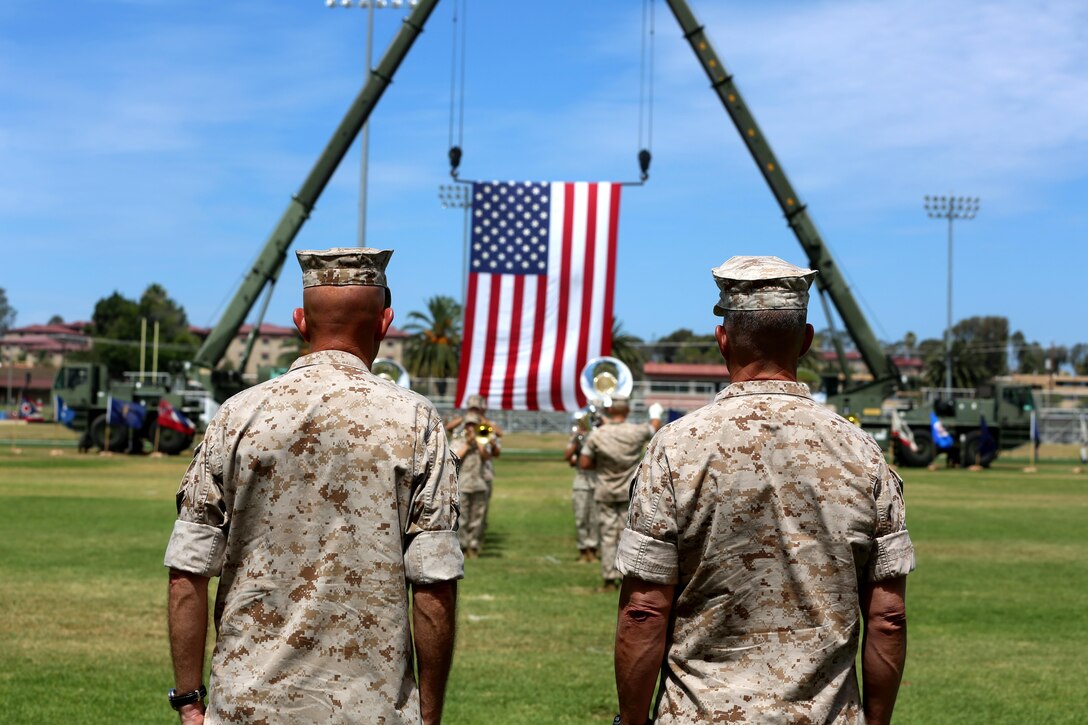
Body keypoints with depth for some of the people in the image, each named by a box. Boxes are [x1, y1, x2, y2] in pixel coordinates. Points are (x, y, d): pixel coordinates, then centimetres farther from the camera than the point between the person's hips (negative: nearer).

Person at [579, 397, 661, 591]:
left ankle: (609, 580, 5)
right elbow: (655, 426, 14)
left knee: (608, 536, 5)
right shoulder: (637, 432, -9)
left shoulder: (597, 435, -9)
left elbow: (584, 464, -8)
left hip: (605, 493, 0)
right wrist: (657, 415, 35)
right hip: (630, 493, 0)